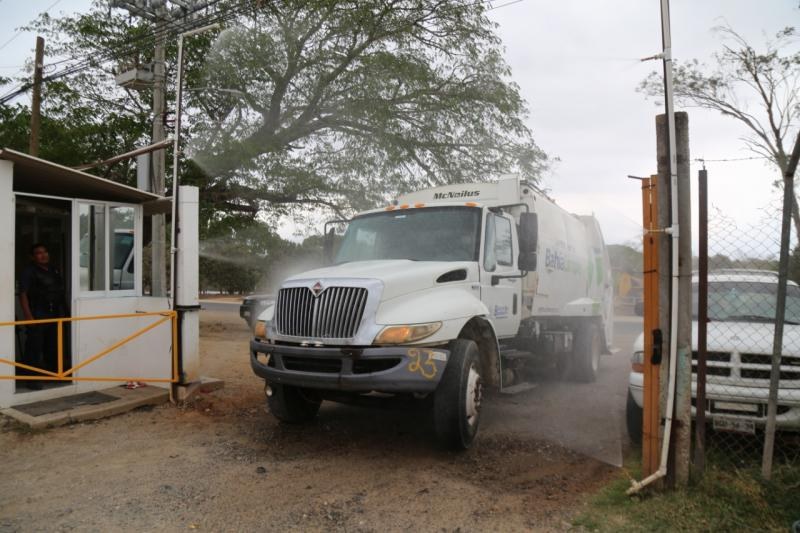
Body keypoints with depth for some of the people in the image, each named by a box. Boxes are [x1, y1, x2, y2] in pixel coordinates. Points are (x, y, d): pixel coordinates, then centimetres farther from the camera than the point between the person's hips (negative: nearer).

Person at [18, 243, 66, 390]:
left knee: (53, 348, 12)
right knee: (34, 348, -7)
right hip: (37, 316, -6)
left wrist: (62, 311, 15)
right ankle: (32, 379, -3)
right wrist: (28, 315, -19)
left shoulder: (54, 271, 15)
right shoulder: (29, 272, -4)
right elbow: (23, 294, -11)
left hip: (54, 315, 6)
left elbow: (62, 292, 20)